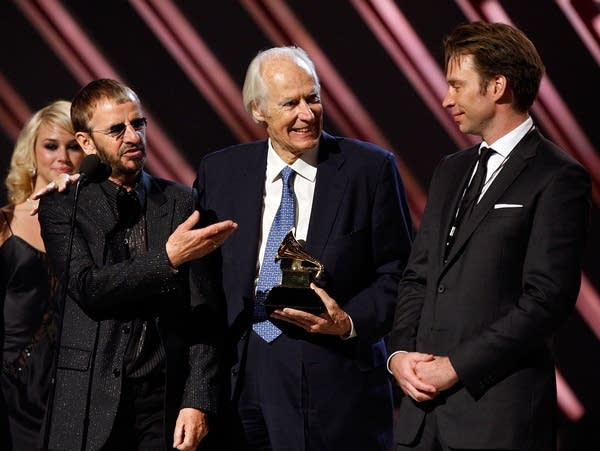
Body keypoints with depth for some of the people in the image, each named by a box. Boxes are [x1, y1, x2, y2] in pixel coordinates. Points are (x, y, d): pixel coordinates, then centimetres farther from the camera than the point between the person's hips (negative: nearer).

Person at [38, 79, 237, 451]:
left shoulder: (183, 203, 6)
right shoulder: (61, 207, 3)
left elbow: (202, 313, 3)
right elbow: (88, 288, -11)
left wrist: (199, 400, -6)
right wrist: (168, 258, -21)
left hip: (165, 400, 1)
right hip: (91, 403, -1)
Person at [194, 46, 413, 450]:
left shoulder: (372, 169, -1)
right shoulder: (219, 171, 8)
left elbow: (397, 272, 1)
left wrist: (350, 323, -15)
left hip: (334, 379, -2)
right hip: (240, 373, 2)